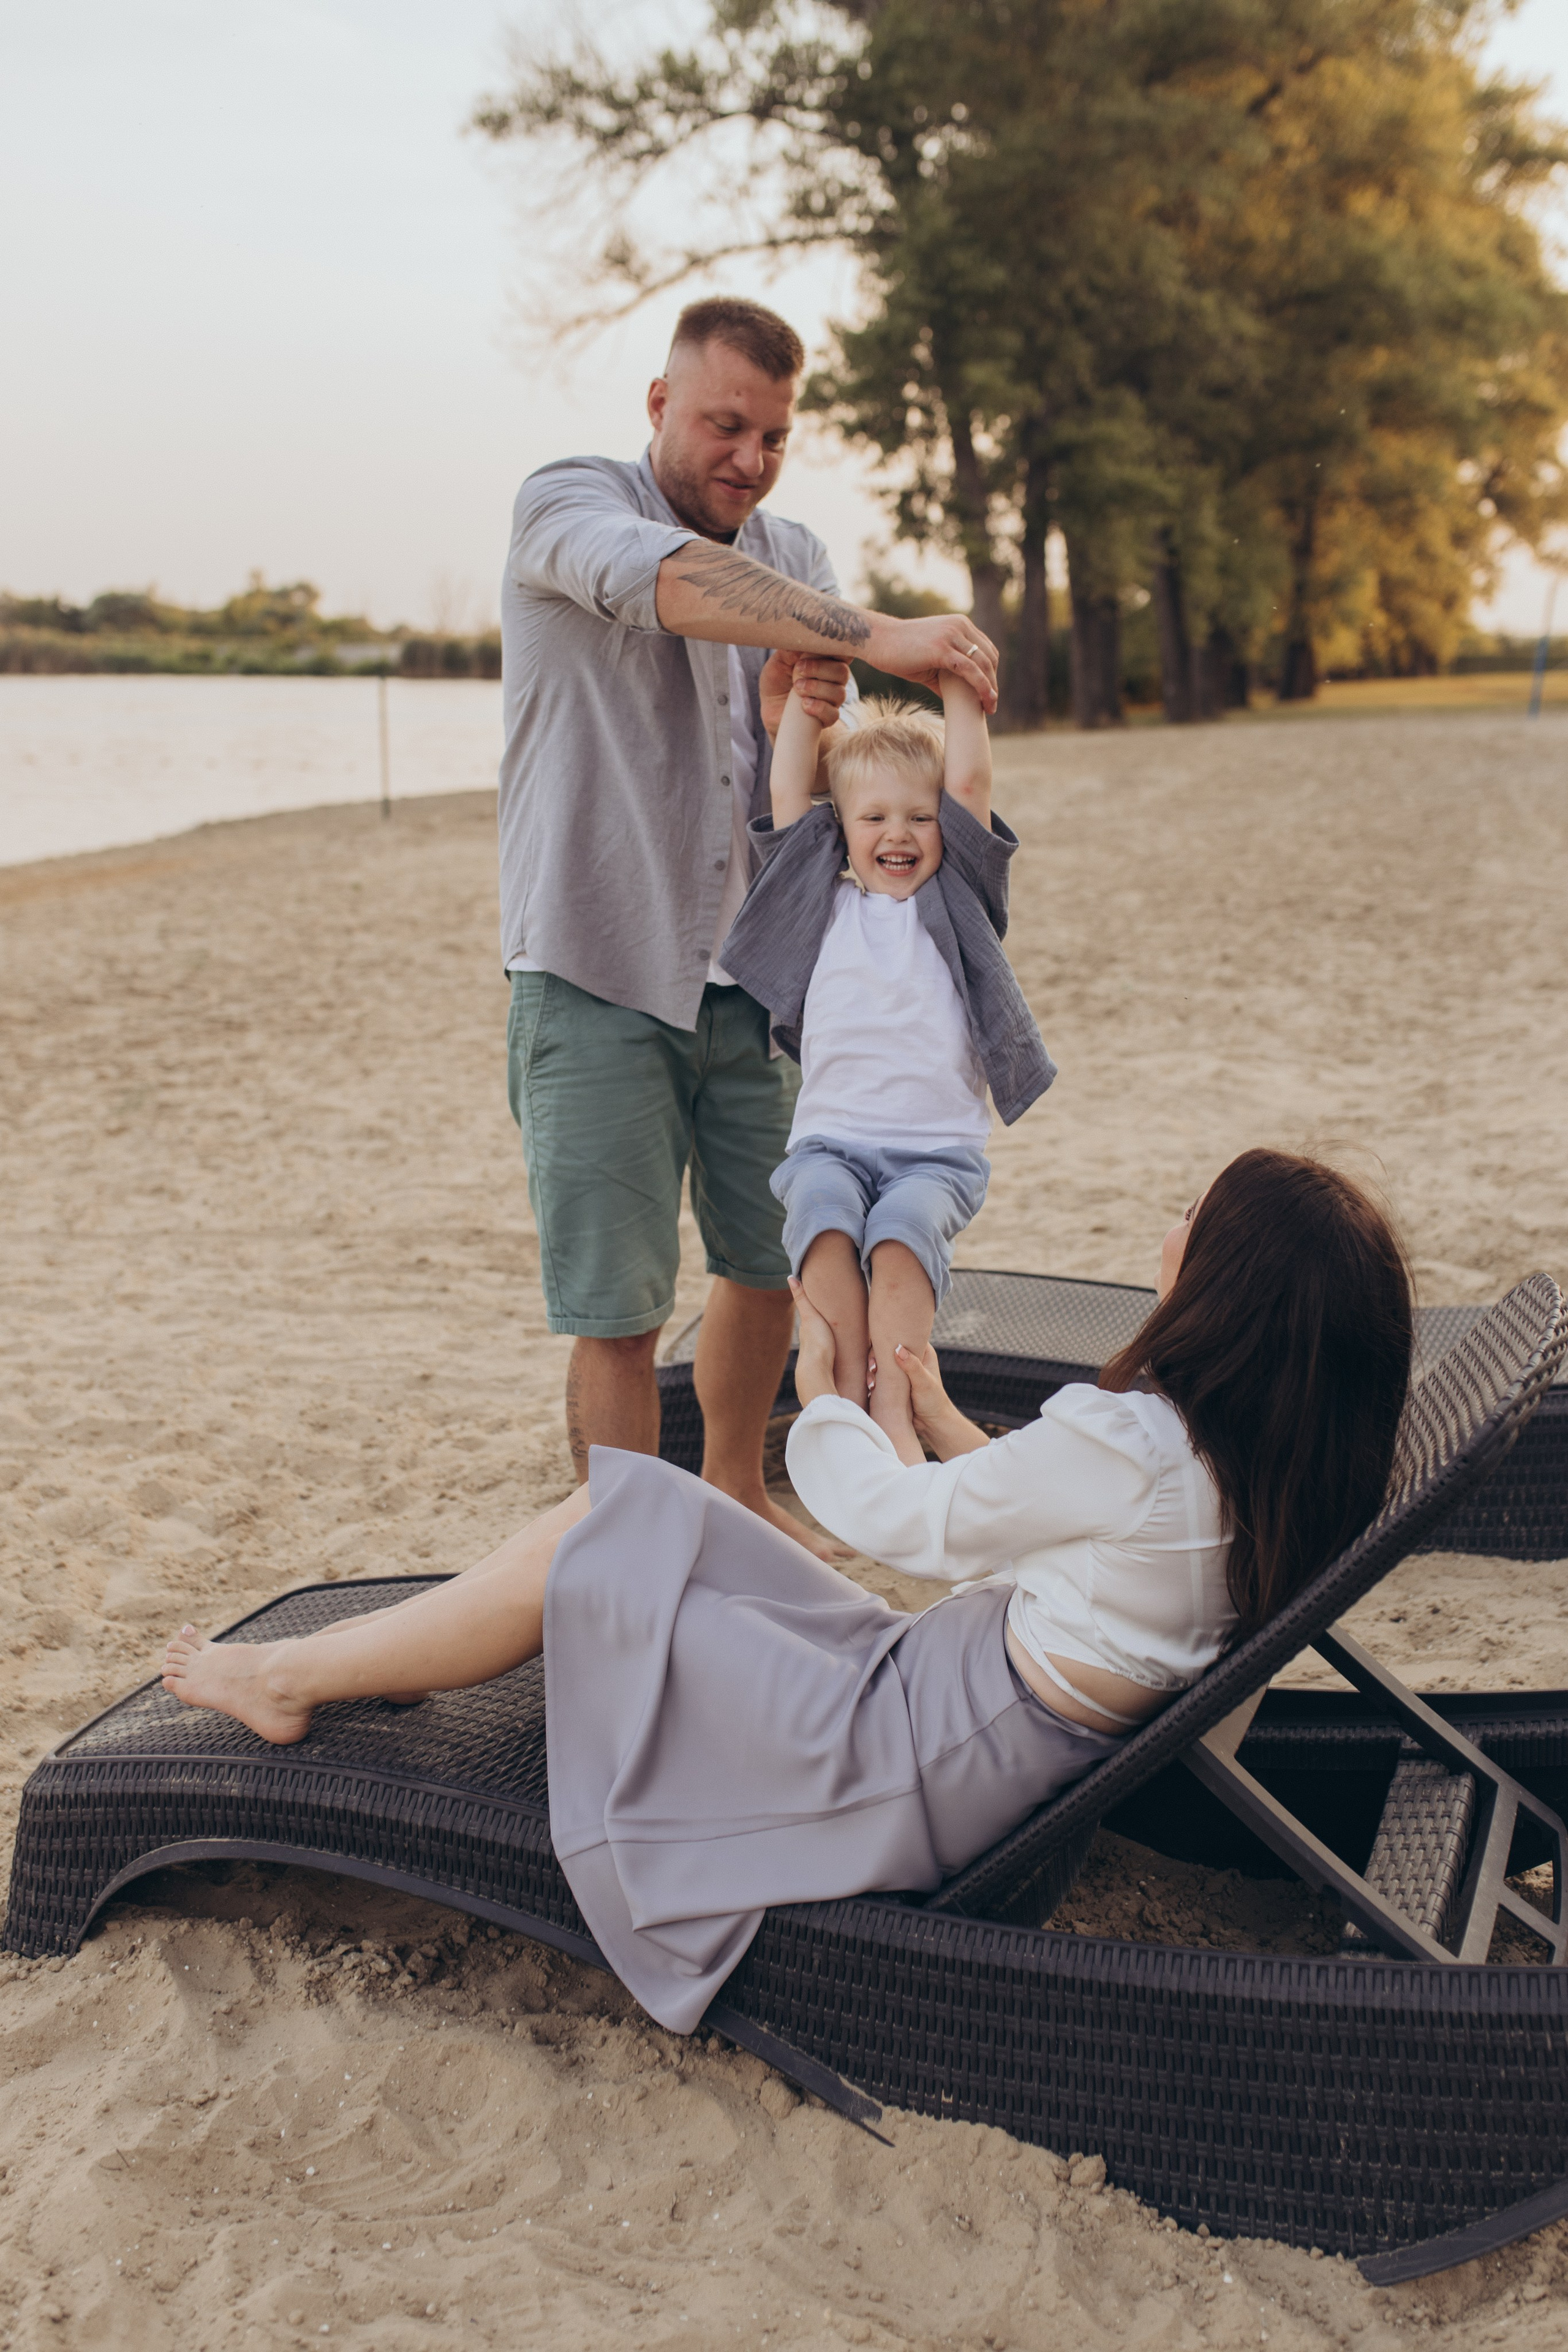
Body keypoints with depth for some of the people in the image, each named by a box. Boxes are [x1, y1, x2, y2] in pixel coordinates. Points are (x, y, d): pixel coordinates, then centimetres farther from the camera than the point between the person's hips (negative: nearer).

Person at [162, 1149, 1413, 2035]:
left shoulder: (1127, 1440, -27)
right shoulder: (1271, 1459, -2)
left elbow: (909, 1520, -11)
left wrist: (824, 1397, 7)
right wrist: (939, 1415, 18)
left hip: (915, 1774, -9)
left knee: (585, 1547, -2)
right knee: (632, 1522, 13)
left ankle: (289, 1677, 17)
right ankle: (318, 1661, 28)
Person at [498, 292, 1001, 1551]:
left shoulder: (794, 558, 9)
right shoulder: (567, 504, -7)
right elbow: (665, 580, -31)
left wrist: (793, 726, -19)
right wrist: (876, 632, -41)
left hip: (743, 974, 6)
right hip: (597, 975, -6)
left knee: (770, 1260, 17)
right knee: (619, 1310, -5)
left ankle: (737, 1494, 39)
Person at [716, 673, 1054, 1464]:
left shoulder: (958, 900, 11)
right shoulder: (823, 903, 15)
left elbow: (970, 781, 1)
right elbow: (788, 791, 11)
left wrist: (956, 677, 5)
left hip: (939, 1148, -1)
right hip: (830, 1138, 1)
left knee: (900, 1227, -31)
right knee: (823, 1212, -31)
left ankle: (894, 1406, -29)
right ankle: (849, 1384, -26)